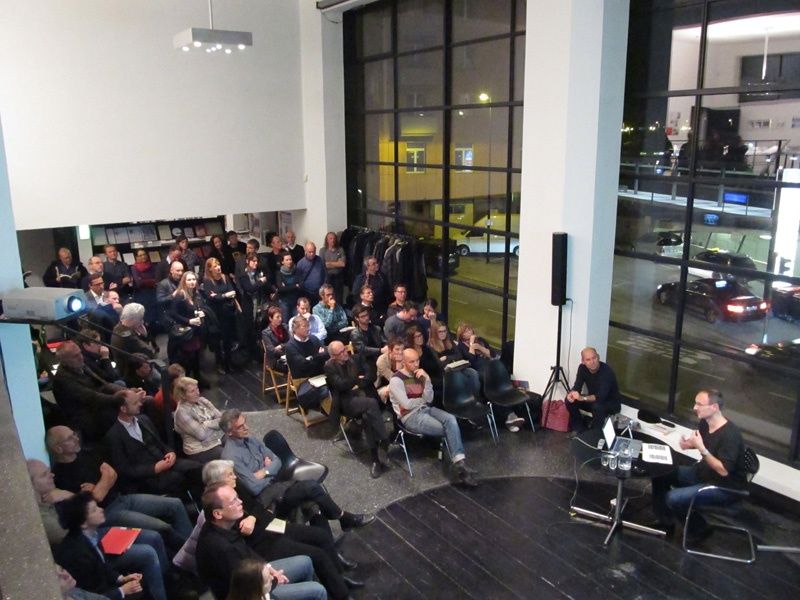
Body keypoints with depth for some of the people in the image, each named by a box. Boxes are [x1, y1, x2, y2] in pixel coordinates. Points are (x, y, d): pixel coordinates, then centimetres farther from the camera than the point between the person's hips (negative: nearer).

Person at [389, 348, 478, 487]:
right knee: (450, 429, -21)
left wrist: (427, 379, -8)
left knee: (451, 419, -26)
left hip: (426, 409, 6)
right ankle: (460, 465, -12)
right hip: (411, 416, -6)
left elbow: (429, 399, 5)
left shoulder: (419, 375, 15)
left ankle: (460, 464, -34)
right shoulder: (396, 380, -6)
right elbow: (407, 404, -14)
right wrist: (423, 399, 3)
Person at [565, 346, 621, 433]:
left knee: (597, 406, -37)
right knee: (570, 400, -14)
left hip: (612, 403, -6)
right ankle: (579, 430, 2)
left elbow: (601, 396, -38)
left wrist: (582, 398, -51)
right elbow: (577, 387, -12)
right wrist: (572, 394, -35)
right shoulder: (582, 368, -11)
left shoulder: (606, 371, -30)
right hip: (593, 400, 6)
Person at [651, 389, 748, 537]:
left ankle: (698, 528, 6)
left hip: (725, 486, -9)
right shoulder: (704, 423, -4)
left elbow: (723, 470, -30)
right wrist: (688, 444, -6)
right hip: (703, 472, 9)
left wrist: (701, 448, -34)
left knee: (673, 498, -22)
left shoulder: (730, 435, -29)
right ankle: (665, 520, 17)